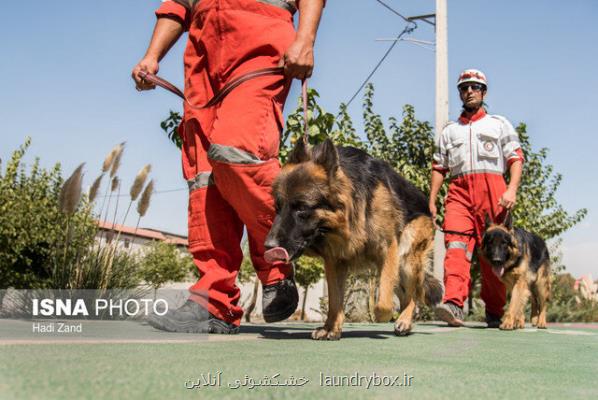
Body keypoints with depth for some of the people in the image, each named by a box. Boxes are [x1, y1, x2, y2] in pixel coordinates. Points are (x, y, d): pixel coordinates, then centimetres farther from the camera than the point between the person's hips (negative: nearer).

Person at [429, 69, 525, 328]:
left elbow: (516, 158, 7)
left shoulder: (499, 124, 18)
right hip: (459, 192, 1)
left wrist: (512, 189, -10)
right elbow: (439, 167, 20)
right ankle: (454, 305, -31)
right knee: (456, 246, -19)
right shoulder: (449, 131, 26)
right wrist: (431, 202, 9)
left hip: (492, 190, -1)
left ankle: (494, 311, 9)